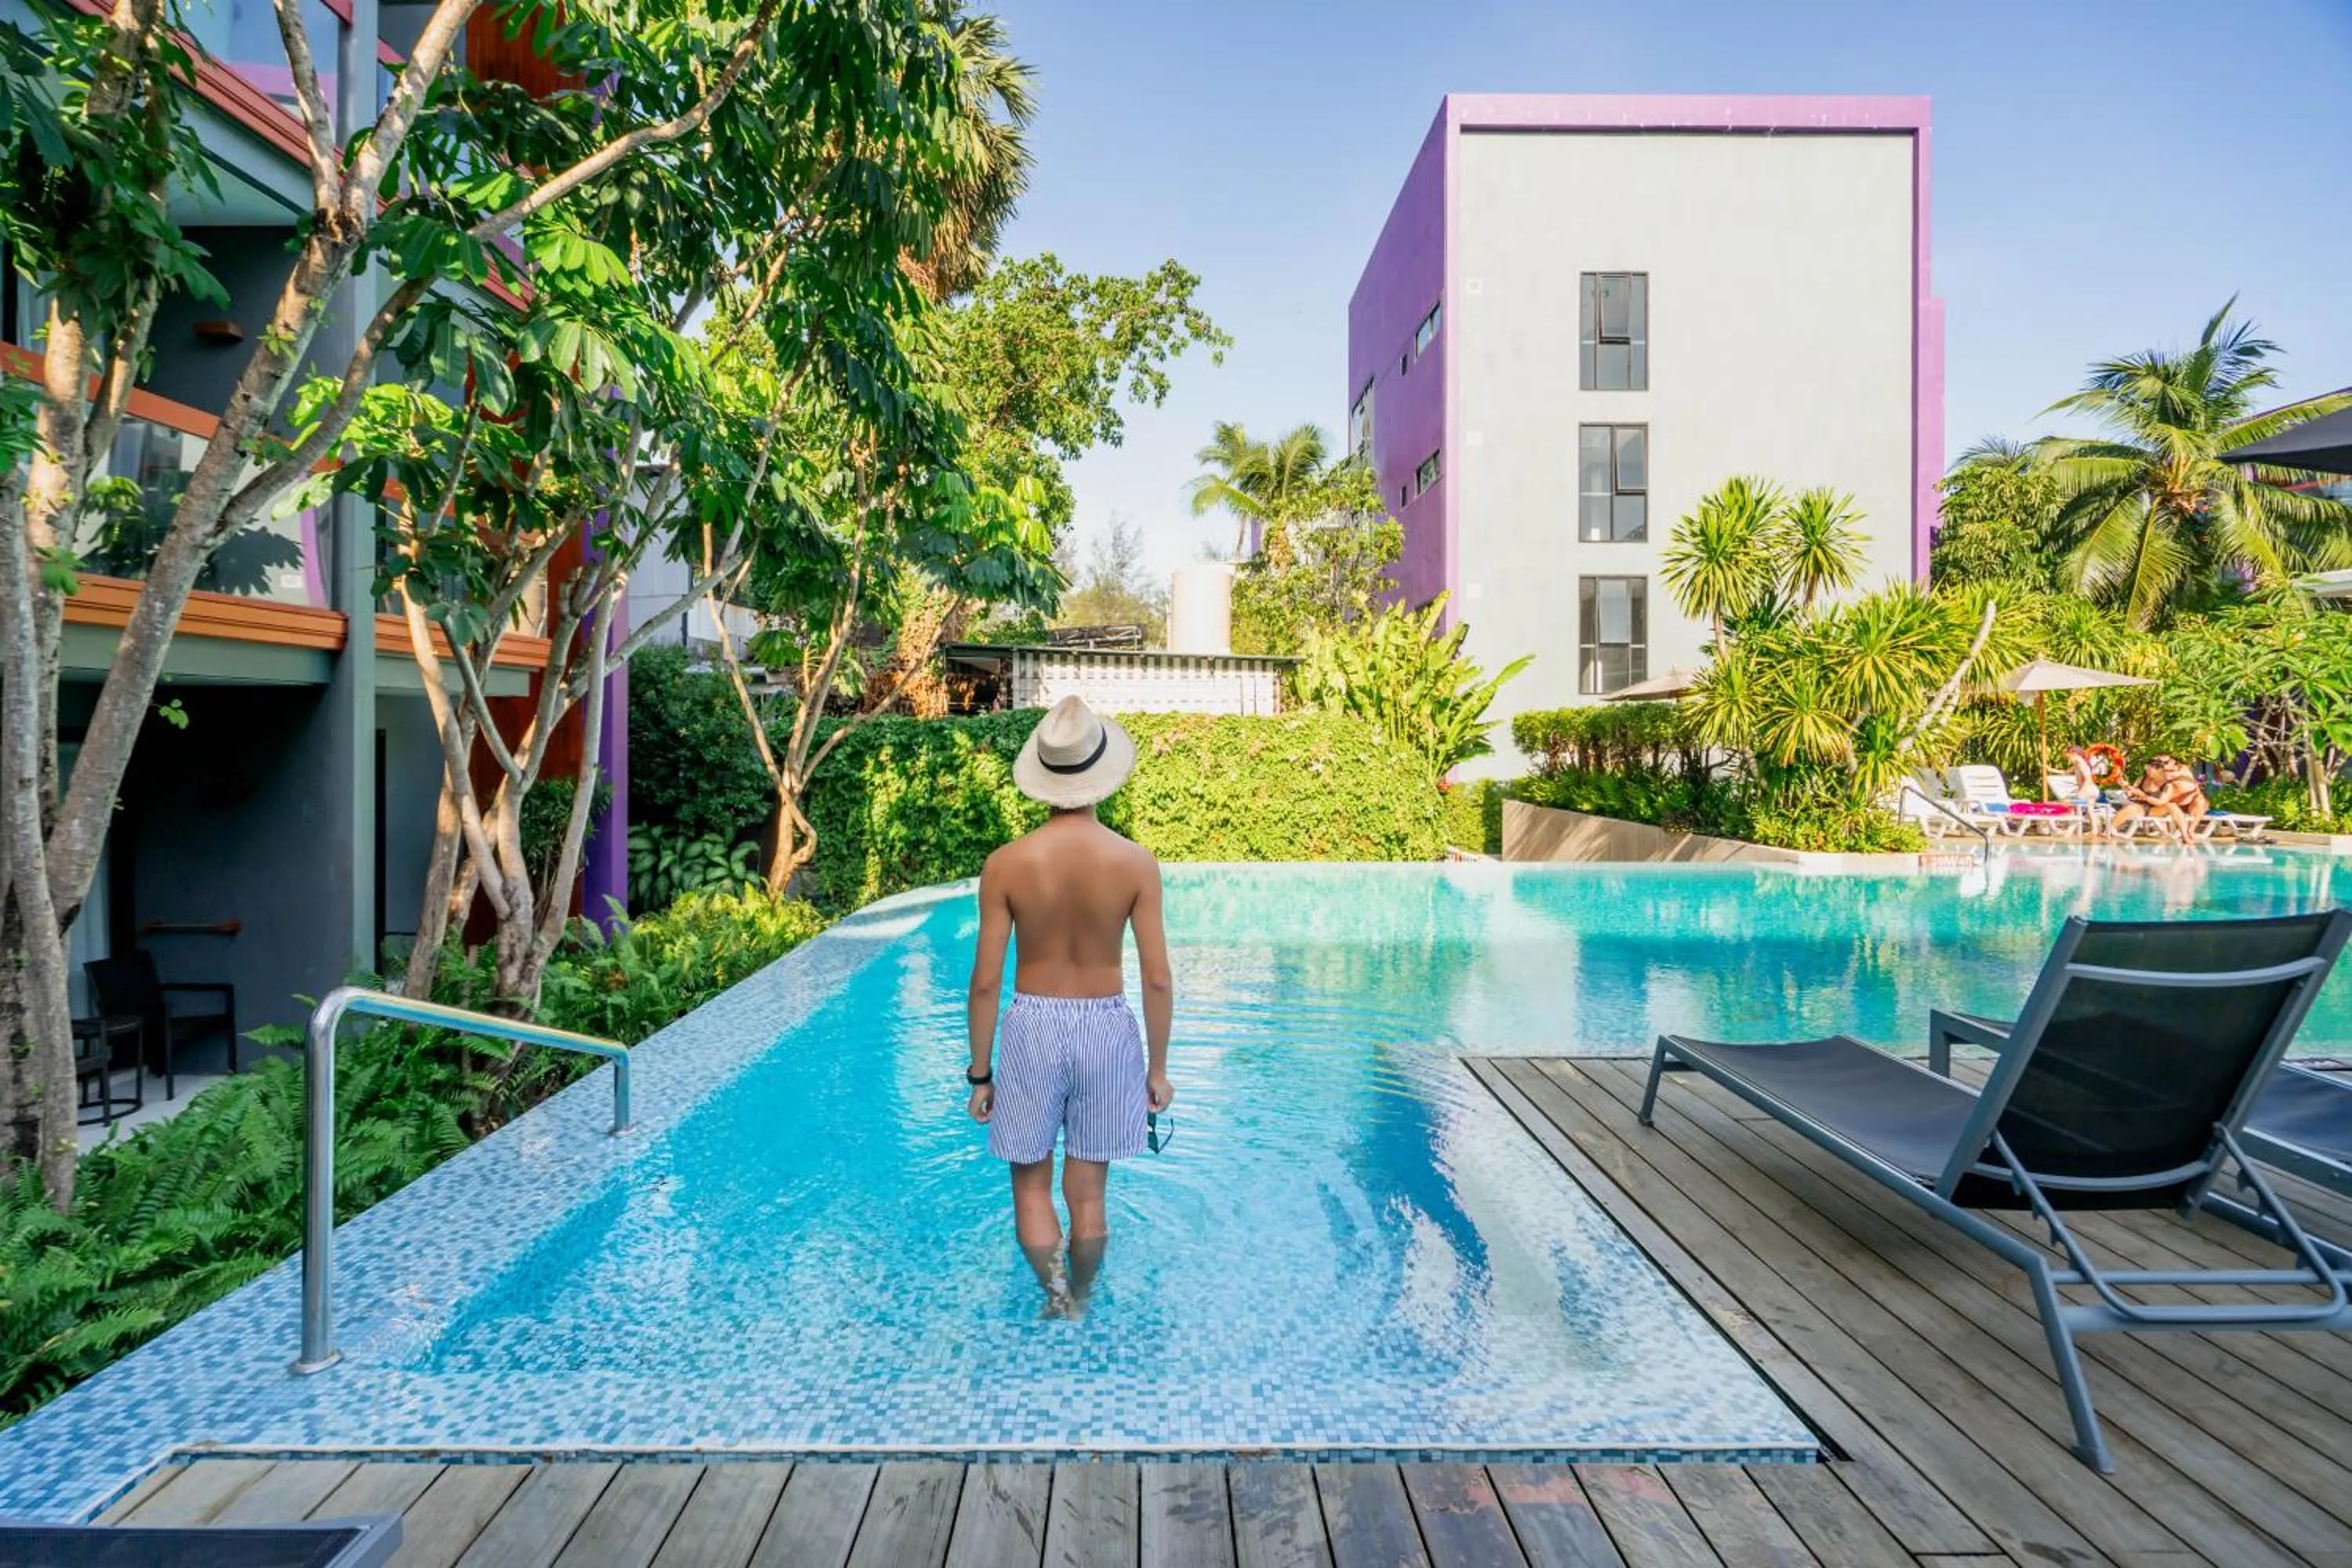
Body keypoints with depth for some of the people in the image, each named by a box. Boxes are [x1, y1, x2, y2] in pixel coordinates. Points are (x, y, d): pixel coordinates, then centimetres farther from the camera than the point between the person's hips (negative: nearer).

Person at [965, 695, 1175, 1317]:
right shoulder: (1137, 863, -11)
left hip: (1032, 1029, -1)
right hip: (1107, 1030, 1)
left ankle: (1055, 1285, 0)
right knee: (1087, 1190, 17)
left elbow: (985, 982, -8)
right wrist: (1158, 1068, 5)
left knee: (1031, 1182, 19)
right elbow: (1158, 980, -8)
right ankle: (1079, 1304, 33)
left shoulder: (1006, 864, -12)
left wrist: (980, 1072, 4)